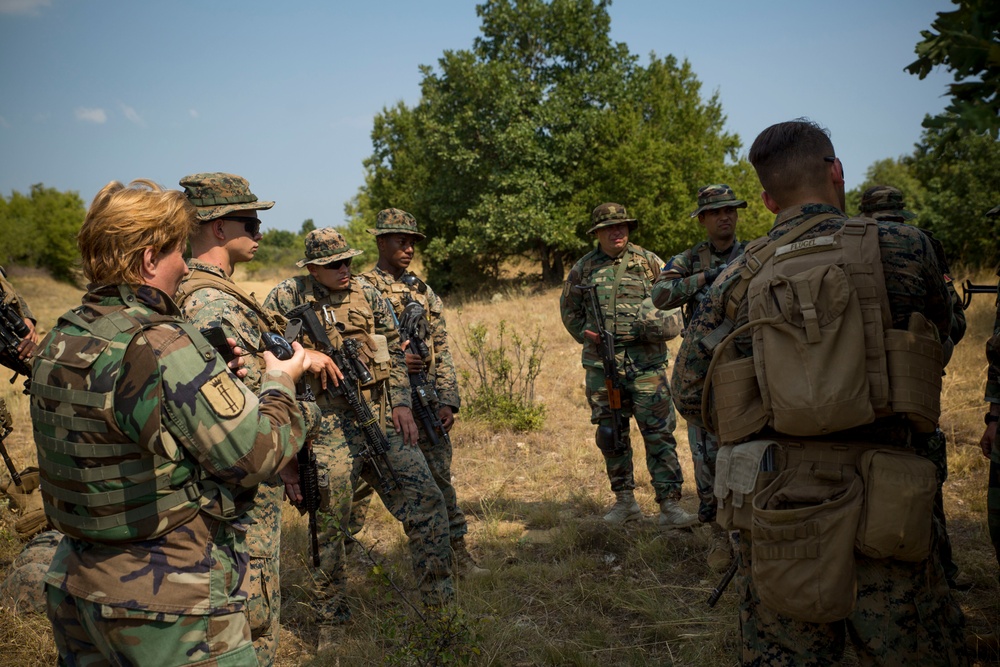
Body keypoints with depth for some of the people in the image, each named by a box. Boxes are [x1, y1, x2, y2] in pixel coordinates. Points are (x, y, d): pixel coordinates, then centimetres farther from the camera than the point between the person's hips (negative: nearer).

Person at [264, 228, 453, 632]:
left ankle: (441, 604, 11)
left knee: (426, 500, -2)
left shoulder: (366, 294, 10)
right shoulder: (286, 299, 0)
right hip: (329, 428, -3)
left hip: (381, 418, 4)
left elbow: (394, 351, 13)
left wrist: (401, 403, 4)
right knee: (329, 520, 4)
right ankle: (331, 619, 25)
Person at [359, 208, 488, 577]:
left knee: (439, 475, 6)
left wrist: (448, 401, 0)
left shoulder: (424, 292, 12)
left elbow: (442, 352, 9)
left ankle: (456, 552, 15)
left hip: (425, 399, 4)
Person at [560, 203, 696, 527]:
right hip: (602, 365, 2)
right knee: (611, 434, 9)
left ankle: (670, 505, 0)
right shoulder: (583, 269, 7)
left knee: (659, 432, -6)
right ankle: (625, 500, 23)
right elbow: (569, 310, 19)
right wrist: (586, 334, 4)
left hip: (646, 362, -2)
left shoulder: (649, 262, 4)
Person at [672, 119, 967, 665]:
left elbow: (689, 395, 3)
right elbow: (939, 328, 18)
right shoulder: (901, 247, -2)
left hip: (771, 507, 3)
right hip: (876, 507, -2)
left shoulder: (738, 277, 4)